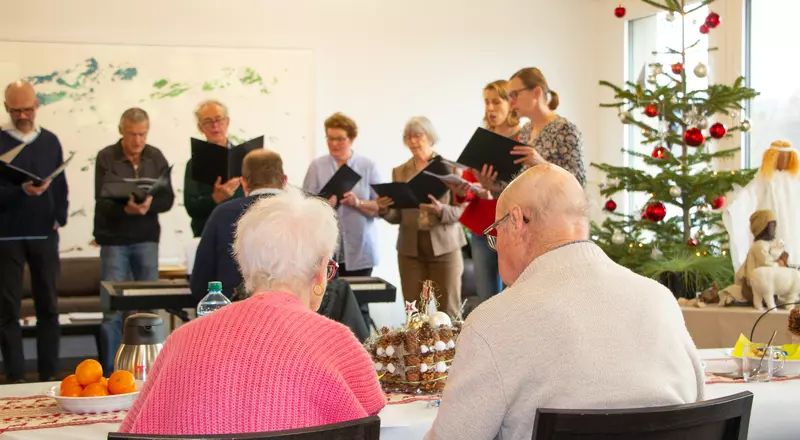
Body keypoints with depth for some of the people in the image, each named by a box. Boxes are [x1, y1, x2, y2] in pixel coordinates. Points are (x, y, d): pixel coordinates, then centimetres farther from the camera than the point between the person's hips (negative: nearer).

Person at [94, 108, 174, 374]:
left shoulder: (156, 158, 6)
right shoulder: (106, 158, -4)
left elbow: (168, 198, 1)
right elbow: (102, 201, -11)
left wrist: (150, 204, -19)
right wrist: (126, 208, -30)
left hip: (147, 238, 3)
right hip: (114, 239, -3)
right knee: (113, 309, -4)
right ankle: (110, 370, 4)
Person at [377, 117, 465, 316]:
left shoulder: (450, 168, 2)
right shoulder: (399, 172, 10)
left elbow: (462, 209, -4)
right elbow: (397, 216, 8)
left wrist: (441, 210, -23)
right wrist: (384, 209, -14)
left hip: (444, 246, -2)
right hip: (410, 248, 2)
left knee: (448, 311, -1)